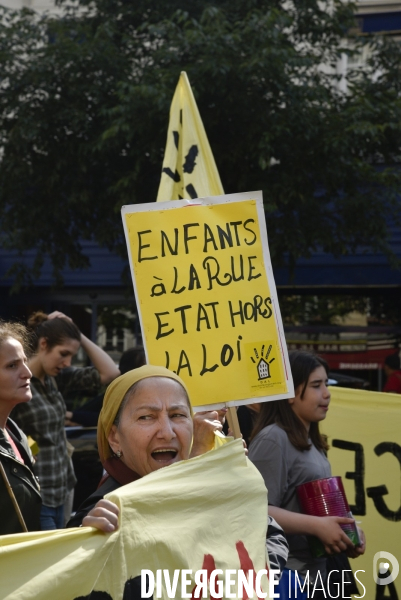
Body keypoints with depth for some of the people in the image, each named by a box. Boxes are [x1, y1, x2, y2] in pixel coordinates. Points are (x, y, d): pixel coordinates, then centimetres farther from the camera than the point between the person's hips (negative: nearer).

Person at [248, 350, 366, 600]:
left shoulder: (312, 443, 14)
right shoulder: (273, 439, -14)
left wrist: (347, 531, 6)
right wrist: (317, 526, -25)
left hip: (315, 574, 9)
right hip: (284, 575, -9)